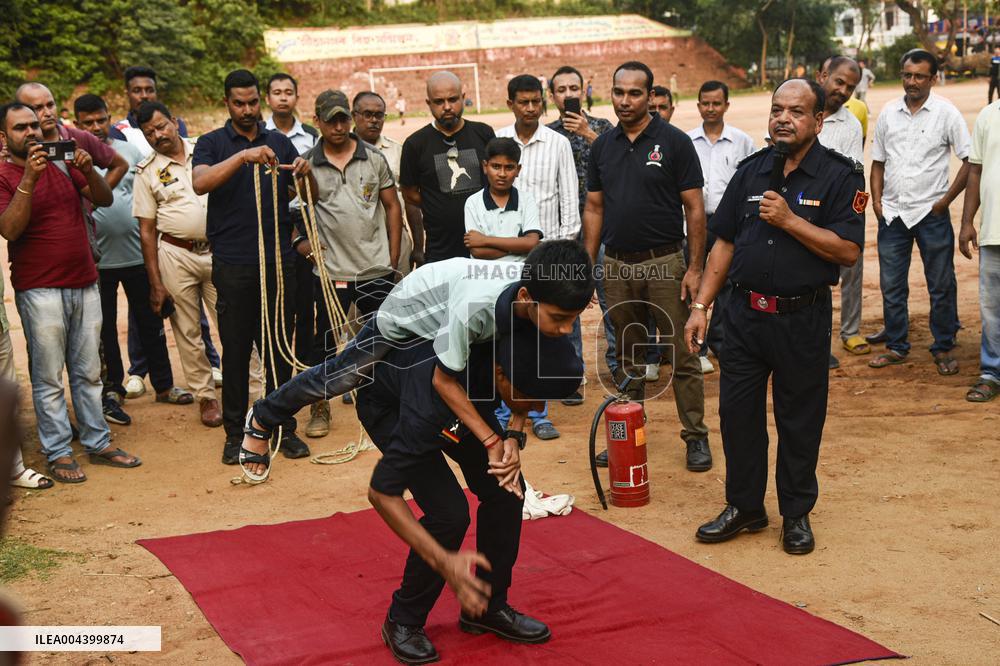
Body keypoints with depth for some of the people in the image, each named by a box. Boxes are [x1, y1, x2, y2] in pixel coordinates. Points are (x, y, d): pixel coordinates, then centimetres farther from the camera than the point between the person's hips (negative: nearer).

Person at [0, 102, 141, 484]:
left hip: (84, 284, 5)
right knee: (48, 377, 0)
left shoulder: (63, 164, 11)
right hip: (40, 290, -5)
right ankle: (58, 453, 7)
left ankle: (98, 442, 20)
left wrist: (88, 169, -13)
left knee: (89, 372, 12)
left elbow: (105, 199, 6)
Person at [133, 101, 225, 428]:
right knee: (188, 331, 6)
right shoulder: (147, 171, 1)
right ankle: (206, 396, 18)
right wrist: (156, 283, -3)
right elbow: (146, 230, 1)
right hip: (176, 254, 0)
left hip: (217, 250, 0)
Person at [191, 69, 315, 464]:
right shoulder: (212, 143, 3)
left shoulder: (279, 142, 13)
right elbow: (200, 183, -17)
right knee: (236, 350, 3)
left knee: (280, 348, 7)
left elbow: (311, 197, 12)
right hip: (233, 264, -2)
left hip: (278, 261, 3)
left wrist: (306, 174, -10)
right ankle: (235, 433, 13)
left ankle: (284, 428, 16)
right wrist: (243, 156, -28)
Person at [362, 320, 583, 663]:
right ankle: (402, 622, 2)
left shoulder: (518, 358, -31)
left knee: (507, 489, -6)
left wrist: (512, 440, -22)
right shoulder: (436, 395, -45)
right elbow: (381, 492, -36)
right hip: (388, 405, -6)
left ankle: (488, 606, 13)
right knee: (449, 511, -20)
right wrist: (444, 561, -40)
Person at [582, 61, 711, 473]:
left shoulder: (674, 142, -5)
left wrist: (695, 267, -11)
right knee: (627, 358, 13)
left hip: (664, 263, -4)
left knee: (682, 356, 0)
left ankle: (696, 436, 9)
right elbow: (594, 208, 12)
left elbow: (694, 208, -6)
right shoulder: (602, 146, 8)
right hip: (617, 265, 4)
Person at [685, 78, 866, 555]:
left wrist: (789, 219, -20)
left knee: (799, 420, 7)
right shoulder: (751, 171, 7)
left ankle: (796, 515, 24)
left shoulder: (840, 176, -6)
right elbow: (724, 242, 10)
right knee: (737, 412, 9)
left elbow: (848, 250, -15)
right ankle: (744, 507, 25)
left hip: (803, 318, -4)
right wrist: (701, 306, 5)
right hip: (745, 313, 4)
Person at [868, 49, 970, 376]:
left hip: (931, 213, -4)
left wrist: (946, 200, -9)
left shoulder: (945, 112, -4)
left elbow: (969, 160, -4)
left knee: (941, 286, 4)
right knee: (891, 285, 9)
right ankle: (896, 346, 21)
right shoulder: (888, 112, 7)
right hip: (892, 213, 4)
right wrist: (876, 200, 3)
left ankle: (943, 348, 16)